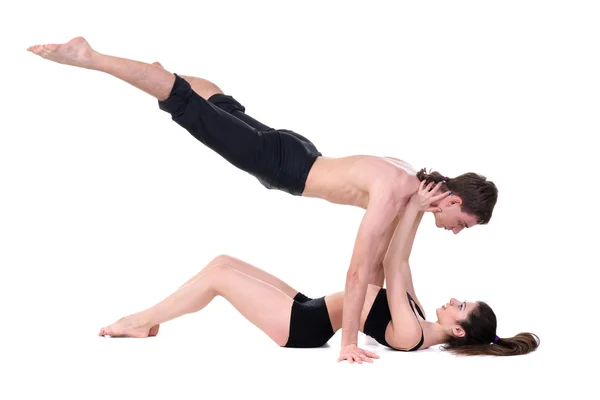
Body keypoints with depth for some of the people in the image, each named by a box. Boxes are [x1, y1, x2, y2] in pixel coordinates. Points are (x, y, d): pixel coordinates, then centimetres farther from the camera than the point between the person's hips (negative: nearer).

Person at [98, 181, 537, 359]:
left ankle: (141, 322, 7)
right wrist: (417, 212, 5)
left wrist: (414, 208, -20)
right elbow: (400, 266, 10)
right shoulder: (418, 320, 5)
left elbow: (392, 268, -23)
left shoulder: (410, 334, -23)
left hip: (303, 326, -9)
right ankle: (145, 320, 16)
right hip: (308, 310, 9)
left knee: (219, 271, -8)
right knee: (225, 263, 7)